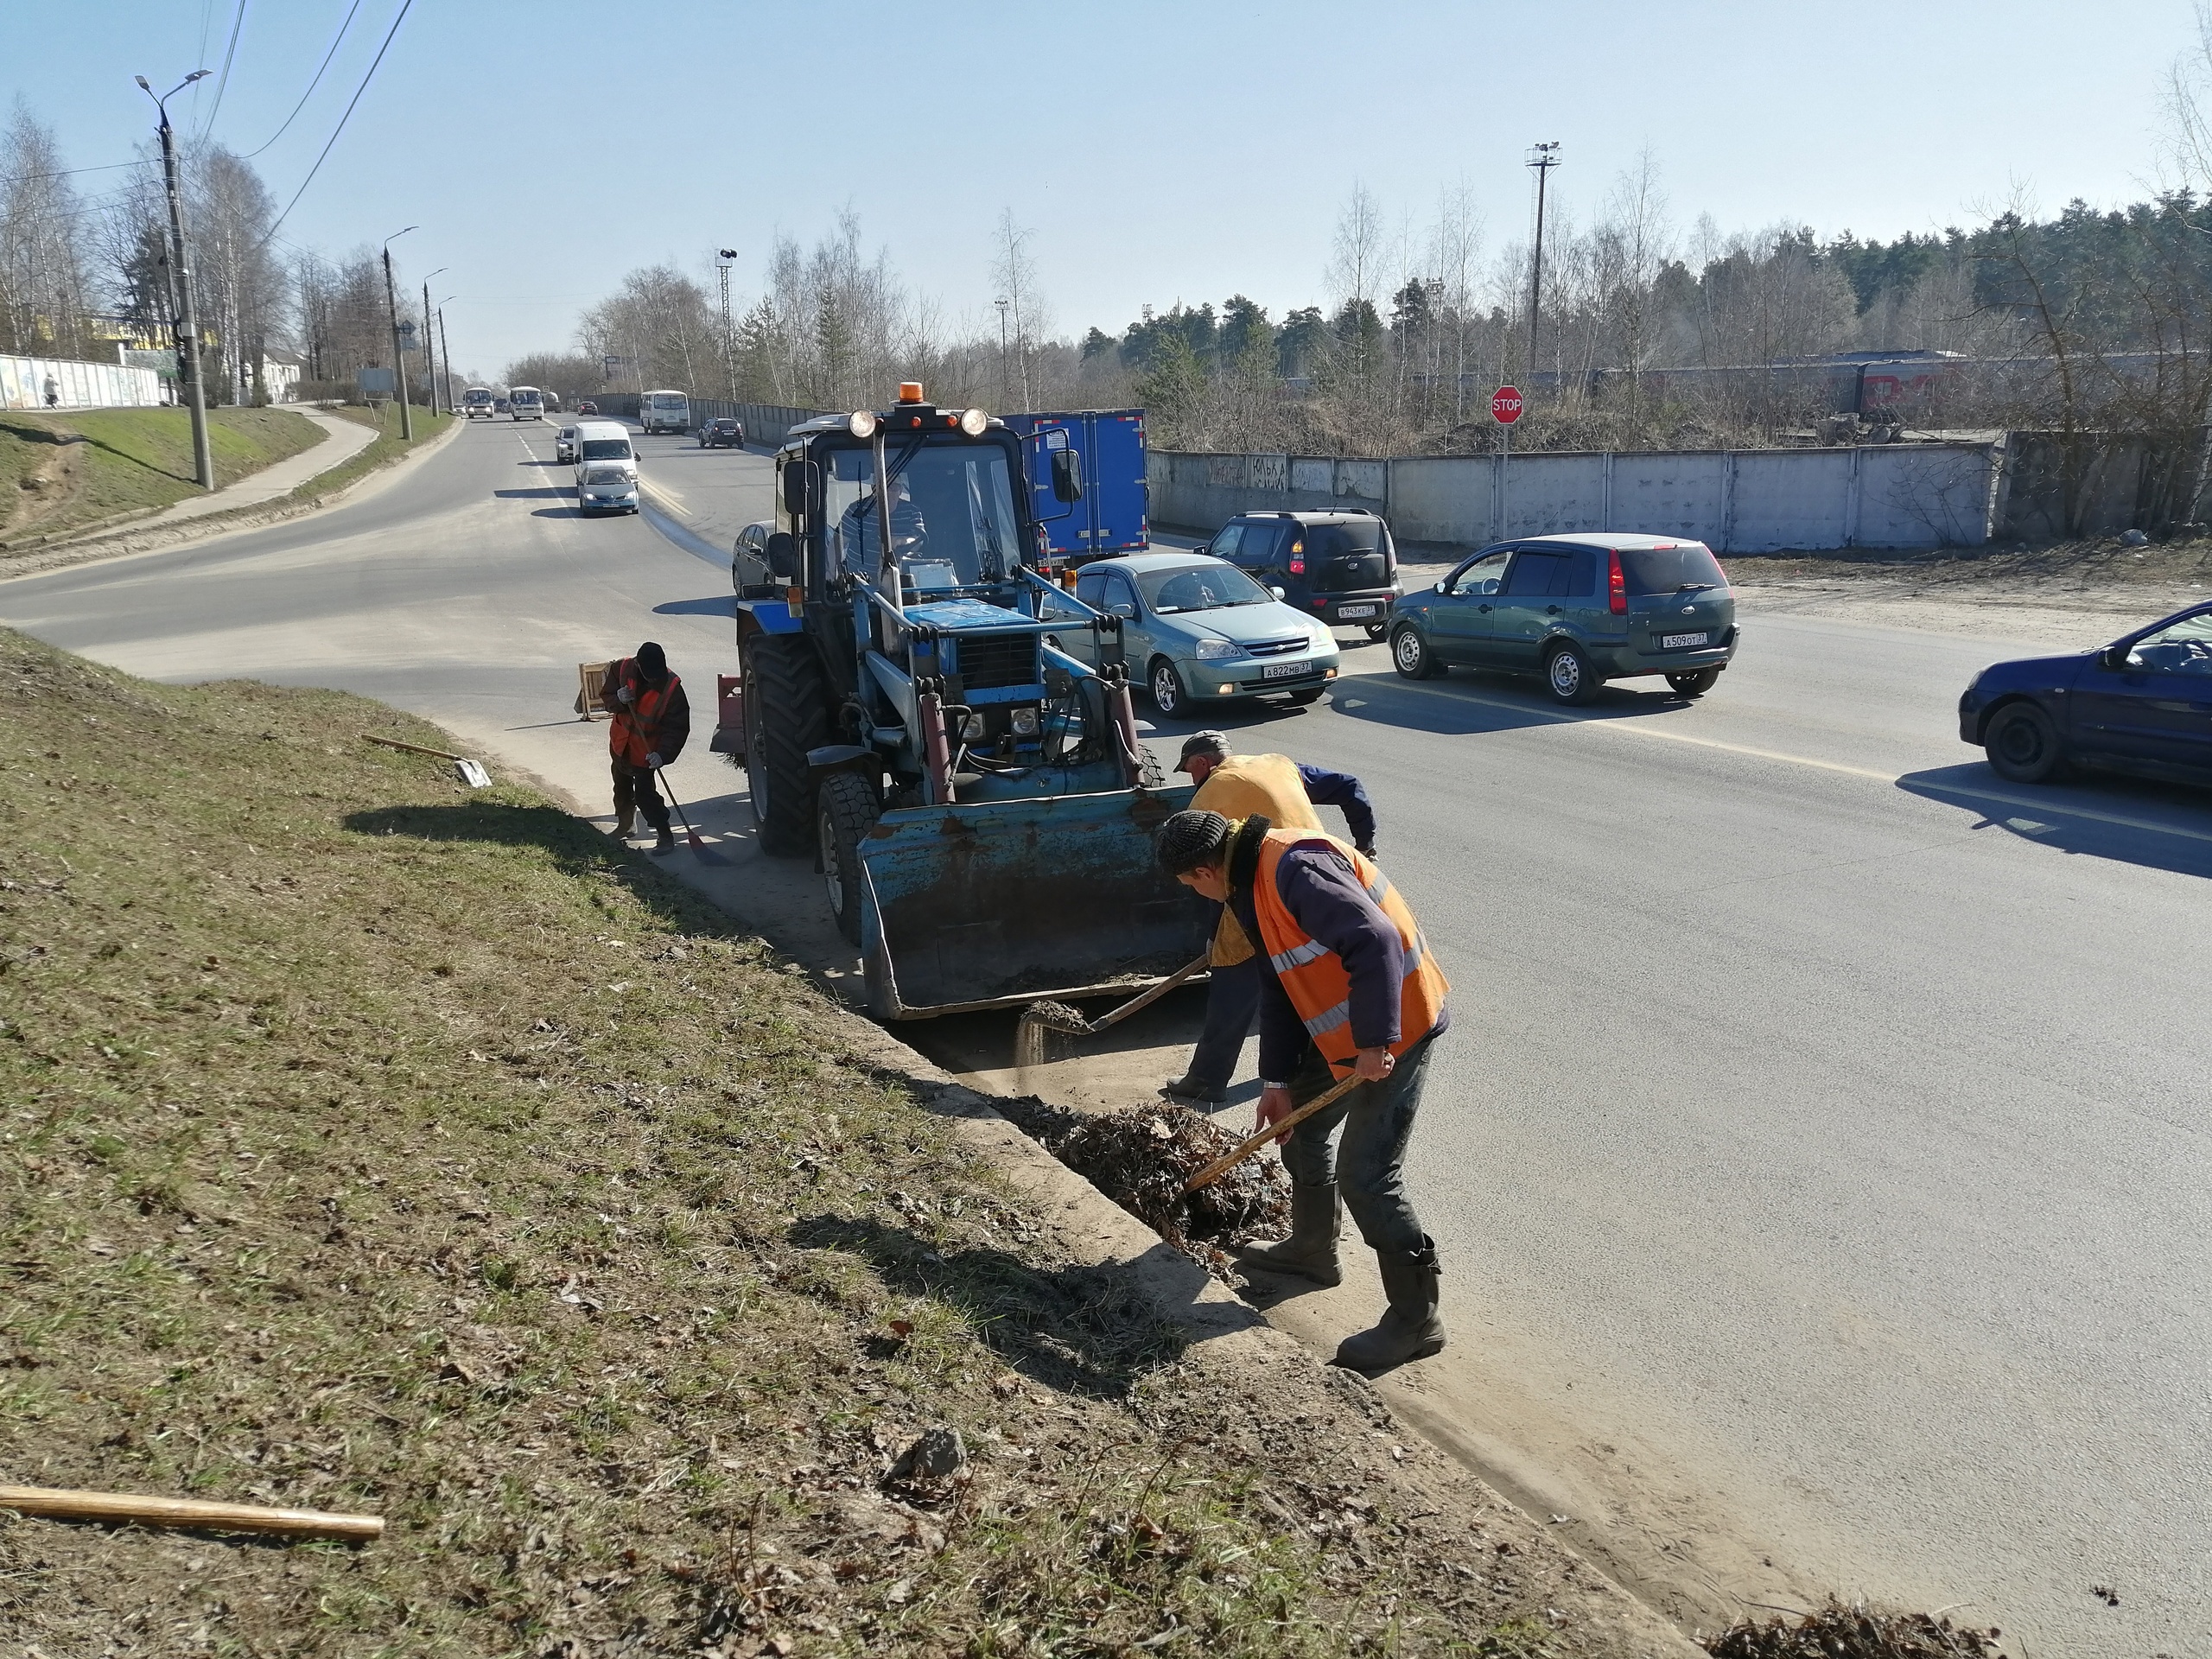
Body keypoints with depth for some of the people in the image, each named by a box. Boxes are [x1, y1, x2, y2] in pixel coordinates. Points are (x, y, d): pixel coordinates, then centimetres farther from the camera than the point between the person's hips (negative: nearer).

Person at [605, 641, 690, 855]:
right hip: (621, 743, 5)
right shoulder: (622, 669, -18)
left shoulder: (672, 689, -28)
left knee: (645, 793, -8)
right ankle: (625, 824, 48)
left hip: (646, 751, -5)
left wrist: (663, 753, -37)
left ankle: (665, 835, 7)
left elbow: (678, 728, -25)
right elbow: (608, 696, -3)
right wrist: (618, 699, -28)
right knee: (622, 788, 24)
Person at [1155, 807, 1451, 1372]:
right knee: (1300, 1124, 23)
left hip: (1395, 1027, -11)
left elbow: (1376, 942, -34)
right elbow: (1278, 989, 14)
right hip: (1344, 1032, 11)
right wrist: (1276, 1078, 13)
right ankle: (1313, 1250, 44)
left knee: (1366, 1174, -9)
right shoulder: (1255, 886, 9)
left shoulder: (1295, 869, -25)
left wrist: (1375, 1042, -31)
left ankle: (1416, 1319, 5)